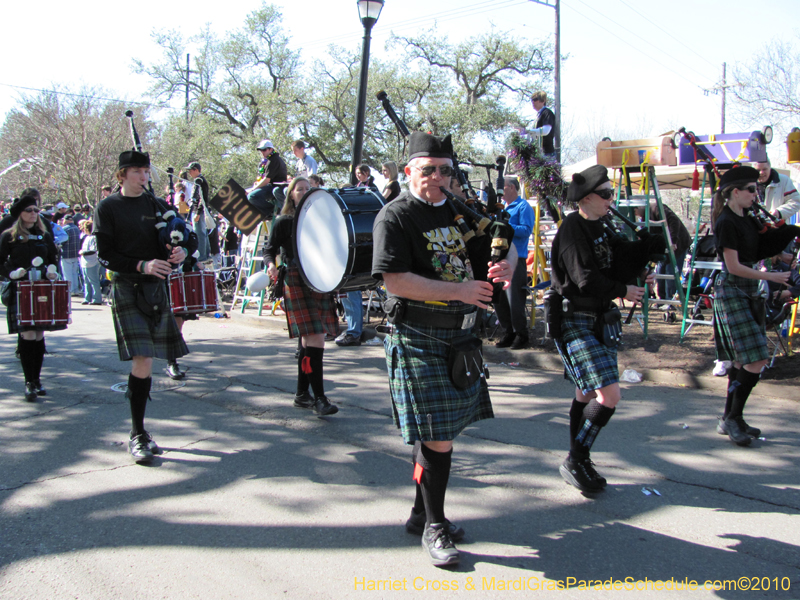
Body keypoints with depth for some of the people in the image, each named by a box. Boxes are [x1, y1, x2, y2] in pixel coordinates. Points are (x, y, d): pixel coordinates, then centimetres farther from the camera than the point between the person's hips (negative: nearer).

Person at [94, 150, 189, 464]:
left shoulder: (157, 205, 13)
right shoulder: (107, 208, 1)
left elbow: (179, 238, 17)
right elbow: (105, 255, -5)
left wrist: (179, 252, -7)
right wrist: (142, 265, -19)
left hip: (156, 288, 4)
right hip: (127, 289, -4)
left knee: (145, 361, 9)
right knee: (142, 360, -14)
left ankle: (140, 432, 22)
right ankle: (137, 435, -2)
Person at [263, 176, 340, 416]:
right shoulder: (284, 222, 2)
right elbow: (269, 249, 0)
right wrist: (271, 265, -20)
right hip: (296, 283, -6)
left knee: (309, 341, 10)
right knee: (315, 341, -14)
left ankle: (302, 394, 22)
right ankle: (319, 398, -8)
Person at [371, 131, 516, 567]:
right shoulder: (393, 217, -9)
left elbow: (503, 243, 18)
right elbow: (395, 282, -19)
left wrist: (506, 264, -7)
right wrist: (459, 291, -23)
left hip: (460, 335, 7)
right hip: (416, 337, -6)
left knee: (441, 430, 14)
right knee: (435, 434, -7)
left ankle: (422, 513, 31)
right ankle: (433, 526, 10)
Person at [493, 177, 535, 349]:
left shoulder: (523, 207, -4)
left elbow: (526, 230, -16)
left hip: (515, 259, -8)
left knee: (514, 300, -7)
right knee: (497, 298, 9)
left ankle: (521, 334, 6)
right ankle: (508, 332, 20)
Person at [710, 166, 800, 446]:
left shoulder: (748, 219, 14)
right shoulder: (726, 223, -14)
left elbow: (759, 251, 17)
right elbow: (734, 267, -17)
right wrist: (770, 276, -13)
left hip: (748, 293, 9)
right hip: (732, 293, -9)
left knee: (744, 360, 10)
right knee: (756, 360, -12)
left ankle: (730, 419, 18)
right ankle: (733, 418, -2)